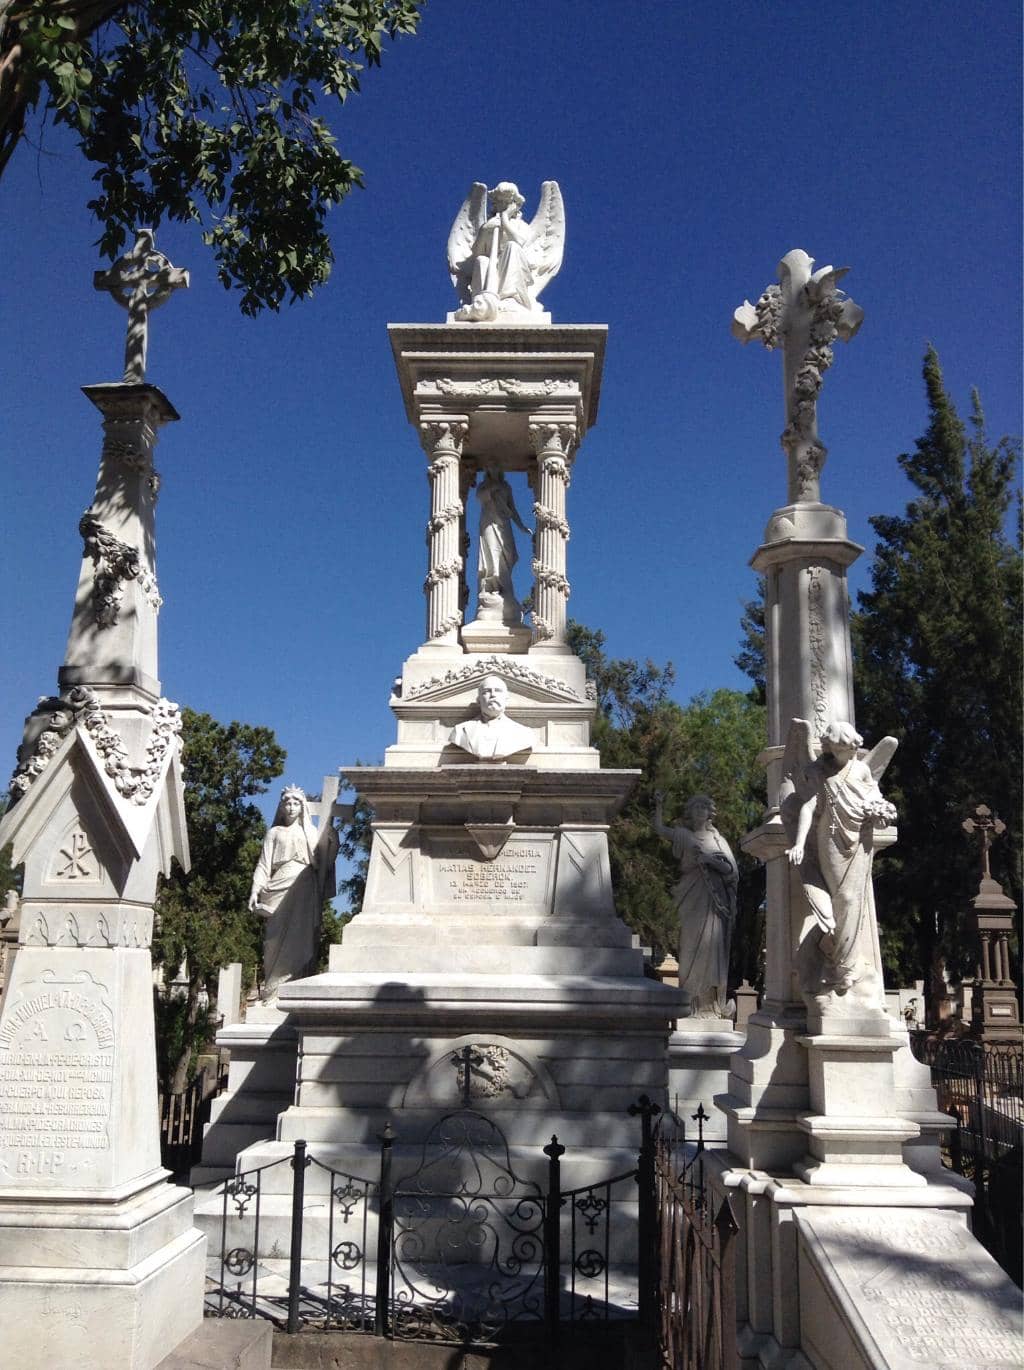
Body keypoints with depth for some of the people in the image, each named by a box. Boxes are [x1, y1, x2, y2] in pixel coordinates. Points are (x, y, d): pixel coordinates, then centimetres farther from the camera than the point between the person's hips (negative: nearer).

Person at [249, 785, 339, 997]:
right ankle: (273, 987, -11)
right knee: (277, 935, -9)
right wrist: (255, 890, -2)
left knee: (301, 936, -9)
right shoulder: (275, 832, 19)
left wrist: (329, 825, -1)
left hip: (305, 888, 0)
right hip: (280, 886, 0)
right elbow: (264, 864, 12)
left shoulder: (311, 833, 20)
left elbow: (325, 856, 5)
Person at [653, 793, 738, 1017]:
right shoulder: (683, 835, 10)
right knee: (691, 947, -3)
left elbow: (730, 869, 5)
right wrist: (658, 805, -17)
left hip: (713, 900, 1)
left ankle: (712, 1004, -1)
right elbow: (659, 829, -5)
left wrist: (710, 860, -11)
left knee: (711, 948, -3)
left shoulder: (717, 838, 13)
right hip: (691, 899, -1)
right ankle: (690, 1002, 0)